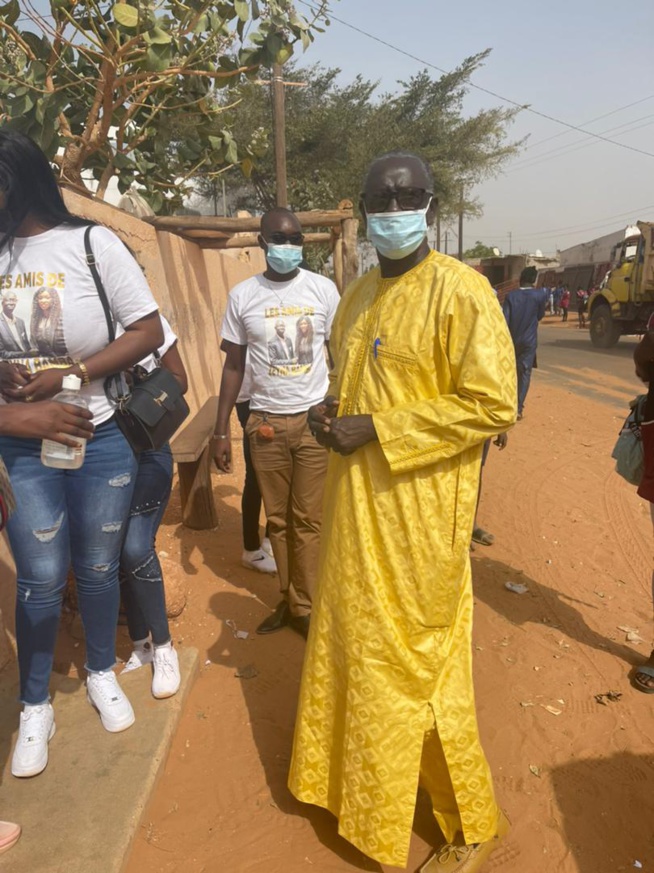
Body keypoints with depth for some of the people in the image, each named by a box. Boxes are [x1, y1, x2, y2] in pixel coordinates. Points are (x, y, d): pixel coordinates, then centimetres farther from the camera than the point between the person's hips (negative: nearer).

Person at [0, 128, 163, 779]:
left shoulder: (92, 244, -6)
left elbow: (148, 332, -9)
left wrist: (68, 375, -16)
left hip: (100, 442, -1)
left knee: (98, 567, 13)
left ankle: (101, 673, 38)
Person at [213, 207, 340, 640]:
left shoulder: (324, 289, 0)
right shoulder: (243, 295, 2)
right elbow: (234, 366, 6)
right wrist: (221, 430, 2)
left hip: (315, 419, -1)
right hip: (266, 422, 1)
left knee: (308, 520, 4)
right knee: (278, 519, 10)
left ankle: (304, 607, 18)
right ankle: (289, 599, 26)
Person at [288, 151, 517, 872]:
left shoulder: (460, 291, -12)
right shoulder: (357, 295, 12)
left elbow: (493, 403, -19)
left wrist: (375, 428, -20)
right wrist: (327, 411, 2)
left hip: (418, 513, -7)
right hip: (353, 505, 8)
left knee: (414, 663, 4)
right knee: (349, 643, 19)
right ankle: (354, 778, 45)